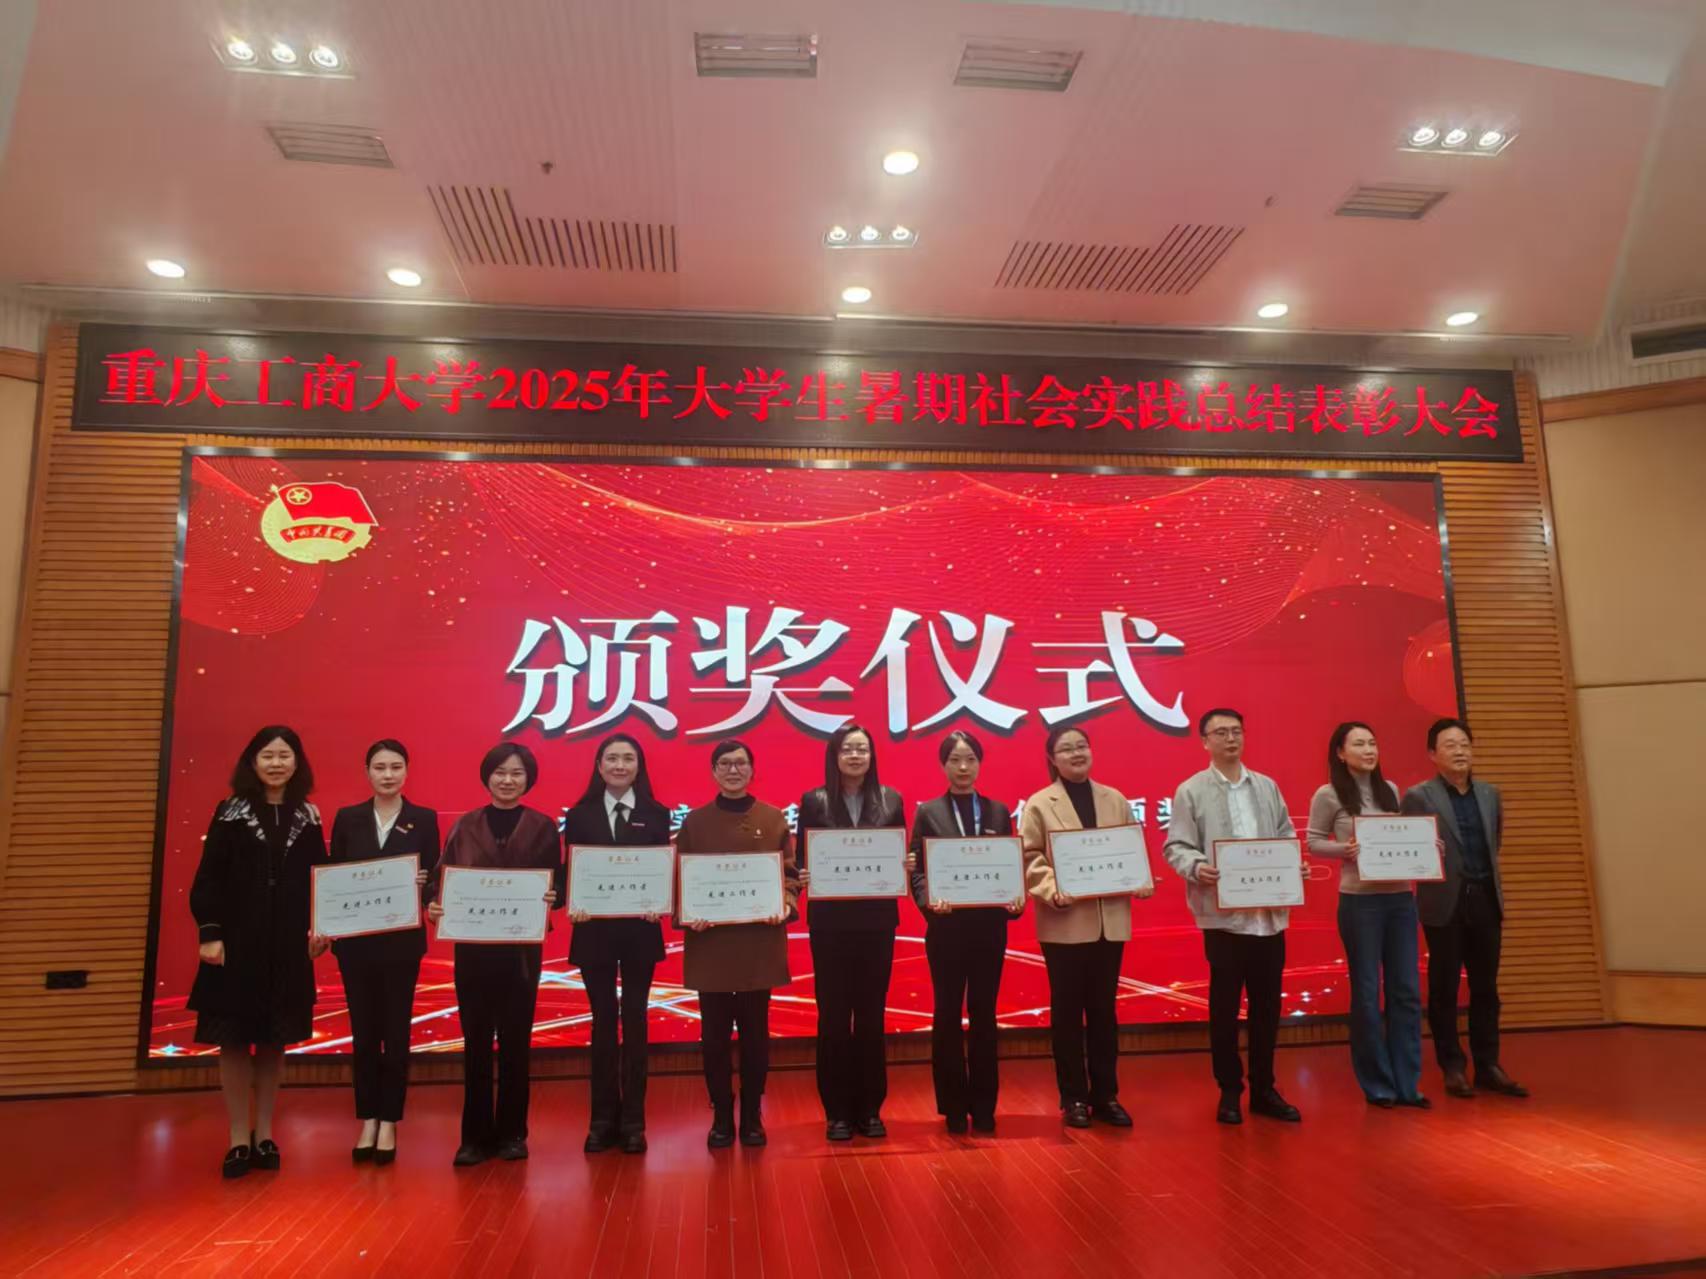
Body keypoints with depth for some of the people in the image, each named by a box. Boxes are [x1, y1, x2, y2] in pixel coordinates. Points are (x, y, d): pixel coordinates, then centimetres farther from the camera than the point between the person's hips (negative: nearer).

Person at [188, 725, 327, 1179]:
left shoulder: (308, 818, 5)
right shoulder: (230, 812, -1)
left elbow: (319, 879, 7)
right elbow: (207, 879, -3)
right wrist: (209, 933, -11)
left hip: (287, 946, 2)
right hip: (236, 942, -2)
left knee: (274, 1042, 9)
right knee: (234, 1042, 3)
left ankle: (264, 1135, 21)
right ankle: (239, 1138, 14)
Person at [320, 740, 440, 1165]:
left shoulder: (424, 819, 1)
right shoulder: (347, 818, 5)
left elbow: (434, 879, -1)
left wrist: (423, 884, -22)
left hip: (402, 939, -1)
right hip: (355, 939, 2)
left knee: (396, 1029, 4)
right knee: (363, 1030, 8)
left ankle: (389, 1123, 15)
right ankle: (367, 1121, 20)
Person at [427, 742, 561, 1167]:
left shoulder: (543, 827, 3)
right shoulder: (465, 826, 6)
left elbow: (556, 884, -1)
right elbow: (443, 876, 1)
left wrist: (551, 898, -22)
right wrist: (434, 904, -18)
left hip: (521, 949, -1)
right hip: (472, 948, 1)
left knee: (516, 1041, 7)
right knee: (476, 1042, 5)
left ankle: (512, 1133, 19)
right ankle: (475, 1135, 15)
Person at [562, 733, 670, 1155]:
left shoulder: (656, 814, 2)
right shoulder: (580, 815, 3)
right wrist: (573, 906, -17)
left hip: (640, 930, 0)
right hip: (594, 930, 0)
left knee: (635, 1021, 7)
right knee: (603, 1022, 8)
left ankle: (633, 1120, 16)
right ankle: (603, 1118, 19)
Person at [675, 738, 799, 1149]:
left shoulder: (774, 819, 4)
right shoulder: (695, 821, 4)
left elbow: (790, 872, 4)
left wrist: (786, 905, -14)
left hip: (760, 941, 0)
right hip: (710, 942, 0)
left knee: (755, 1031, 8)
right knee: (715, 1033, 6)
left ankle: (752, 1116, 21)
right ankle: (721, 1117, 19)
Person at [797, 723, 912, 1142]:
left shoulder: (891, 800, 4)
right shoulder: (814, 802, -1)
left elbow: (902, 856, 8)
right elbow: (802, 859, 0)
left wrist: (907, 866, -14)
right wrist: (803, 878, -20)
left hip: (877, 920, 2)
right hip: (830, 922, -1)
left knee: (872, 1013, 9)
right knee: (833, 1014, 5)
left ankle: (870, 1107, 20)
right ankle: (837, 1111, 16)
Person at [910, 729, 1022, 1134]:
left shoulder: (999, 812, 8)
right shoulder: (928, 812, 1)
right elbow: (917, 870, -3)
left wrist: (1017, 897, -12)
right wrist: (929, 900, -21)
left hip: (989, 925, 2)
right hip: (947, 927, -2)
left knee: (984, 1014, 9)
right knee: (948, 1015, 6)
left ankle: (983, 1105, 20)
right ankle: (954, 1105, 18)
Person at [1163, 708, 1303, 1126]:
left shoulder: (1267, 786, 13)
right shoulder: (1191, 791, 0)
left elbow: (1286, 836, 14)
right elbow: (1176, 845, -5)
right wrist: (1197, 868, -23)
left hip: (1269, 912, 4)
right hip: (1223, 913, -4)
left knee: (1267, 1003, 10)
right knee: (1225, 1005, 6)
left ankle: (1263, 1088, 24)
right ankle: (1229, 1091, 19)